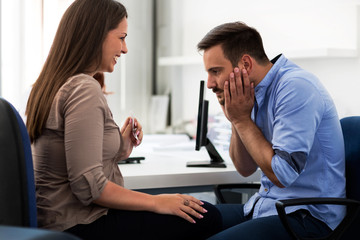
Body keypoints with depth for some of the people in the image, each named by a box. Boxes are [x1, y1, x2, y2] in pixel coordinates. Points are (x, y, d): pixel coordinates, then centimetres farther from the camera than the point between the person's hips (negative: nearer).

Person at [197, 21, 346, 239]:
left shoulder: (296, 88, -19)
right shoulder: (258, 91, 8)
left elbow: (282, 174, -23)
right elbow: (246, 169, 13)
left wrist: (242, 120, -15)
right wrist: (236, 122, -3)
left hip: (308, 215, -8)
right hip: (265, 205, 9)